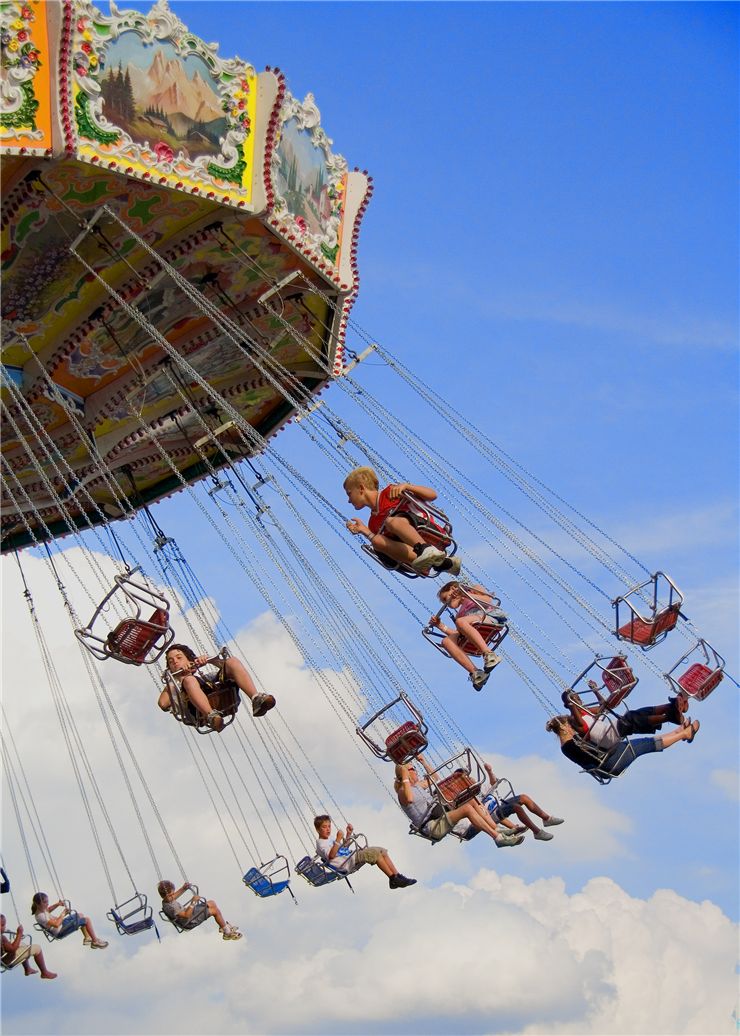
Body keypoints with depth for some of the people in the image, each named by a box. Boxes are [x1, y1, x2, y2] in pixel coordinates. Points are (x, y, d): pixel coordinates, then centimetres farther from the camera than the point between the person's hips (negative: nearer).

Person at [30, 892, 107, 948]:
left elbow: (48, 909, 22)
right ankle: (95, 941, 8)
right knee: (87, 920, -7)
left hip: (61, 924, 10)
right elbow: (56, 924, -36)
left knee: (80, 915, 26)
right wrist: (63, 914, -22)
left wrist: (57, 904, 4)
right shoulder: (40, 916, -32)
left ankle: (87, 938, 32)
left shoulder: (41, 909, -3)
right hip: (60, 931, -10)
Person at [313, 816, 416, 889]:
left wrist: (348, 834, 22)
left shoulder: (330, 839, 23)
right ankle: (393, 879, -22)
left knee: (381, 850, -2)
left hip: (352, 856, 10)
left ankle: (397, 875, -8)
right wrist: (338, 840, -28)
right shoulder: (320, 843, -5)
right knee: (375, 852, -25)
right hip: (347, 865, -10)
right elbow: (331, 855, -23)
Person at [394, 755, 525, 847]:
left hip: (442, 814, 10)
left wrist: (423, 762, 31)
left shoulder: (420, 782, 22)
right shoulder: (403, 791, -6)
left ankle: (498, 830, -15)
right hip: (432, 826, -10)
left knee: (472, 800, -7)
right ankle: (498, 838, -32)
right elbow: (409, 798, -31)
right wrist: (405, 777, -23)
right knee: (467, 808, -28)